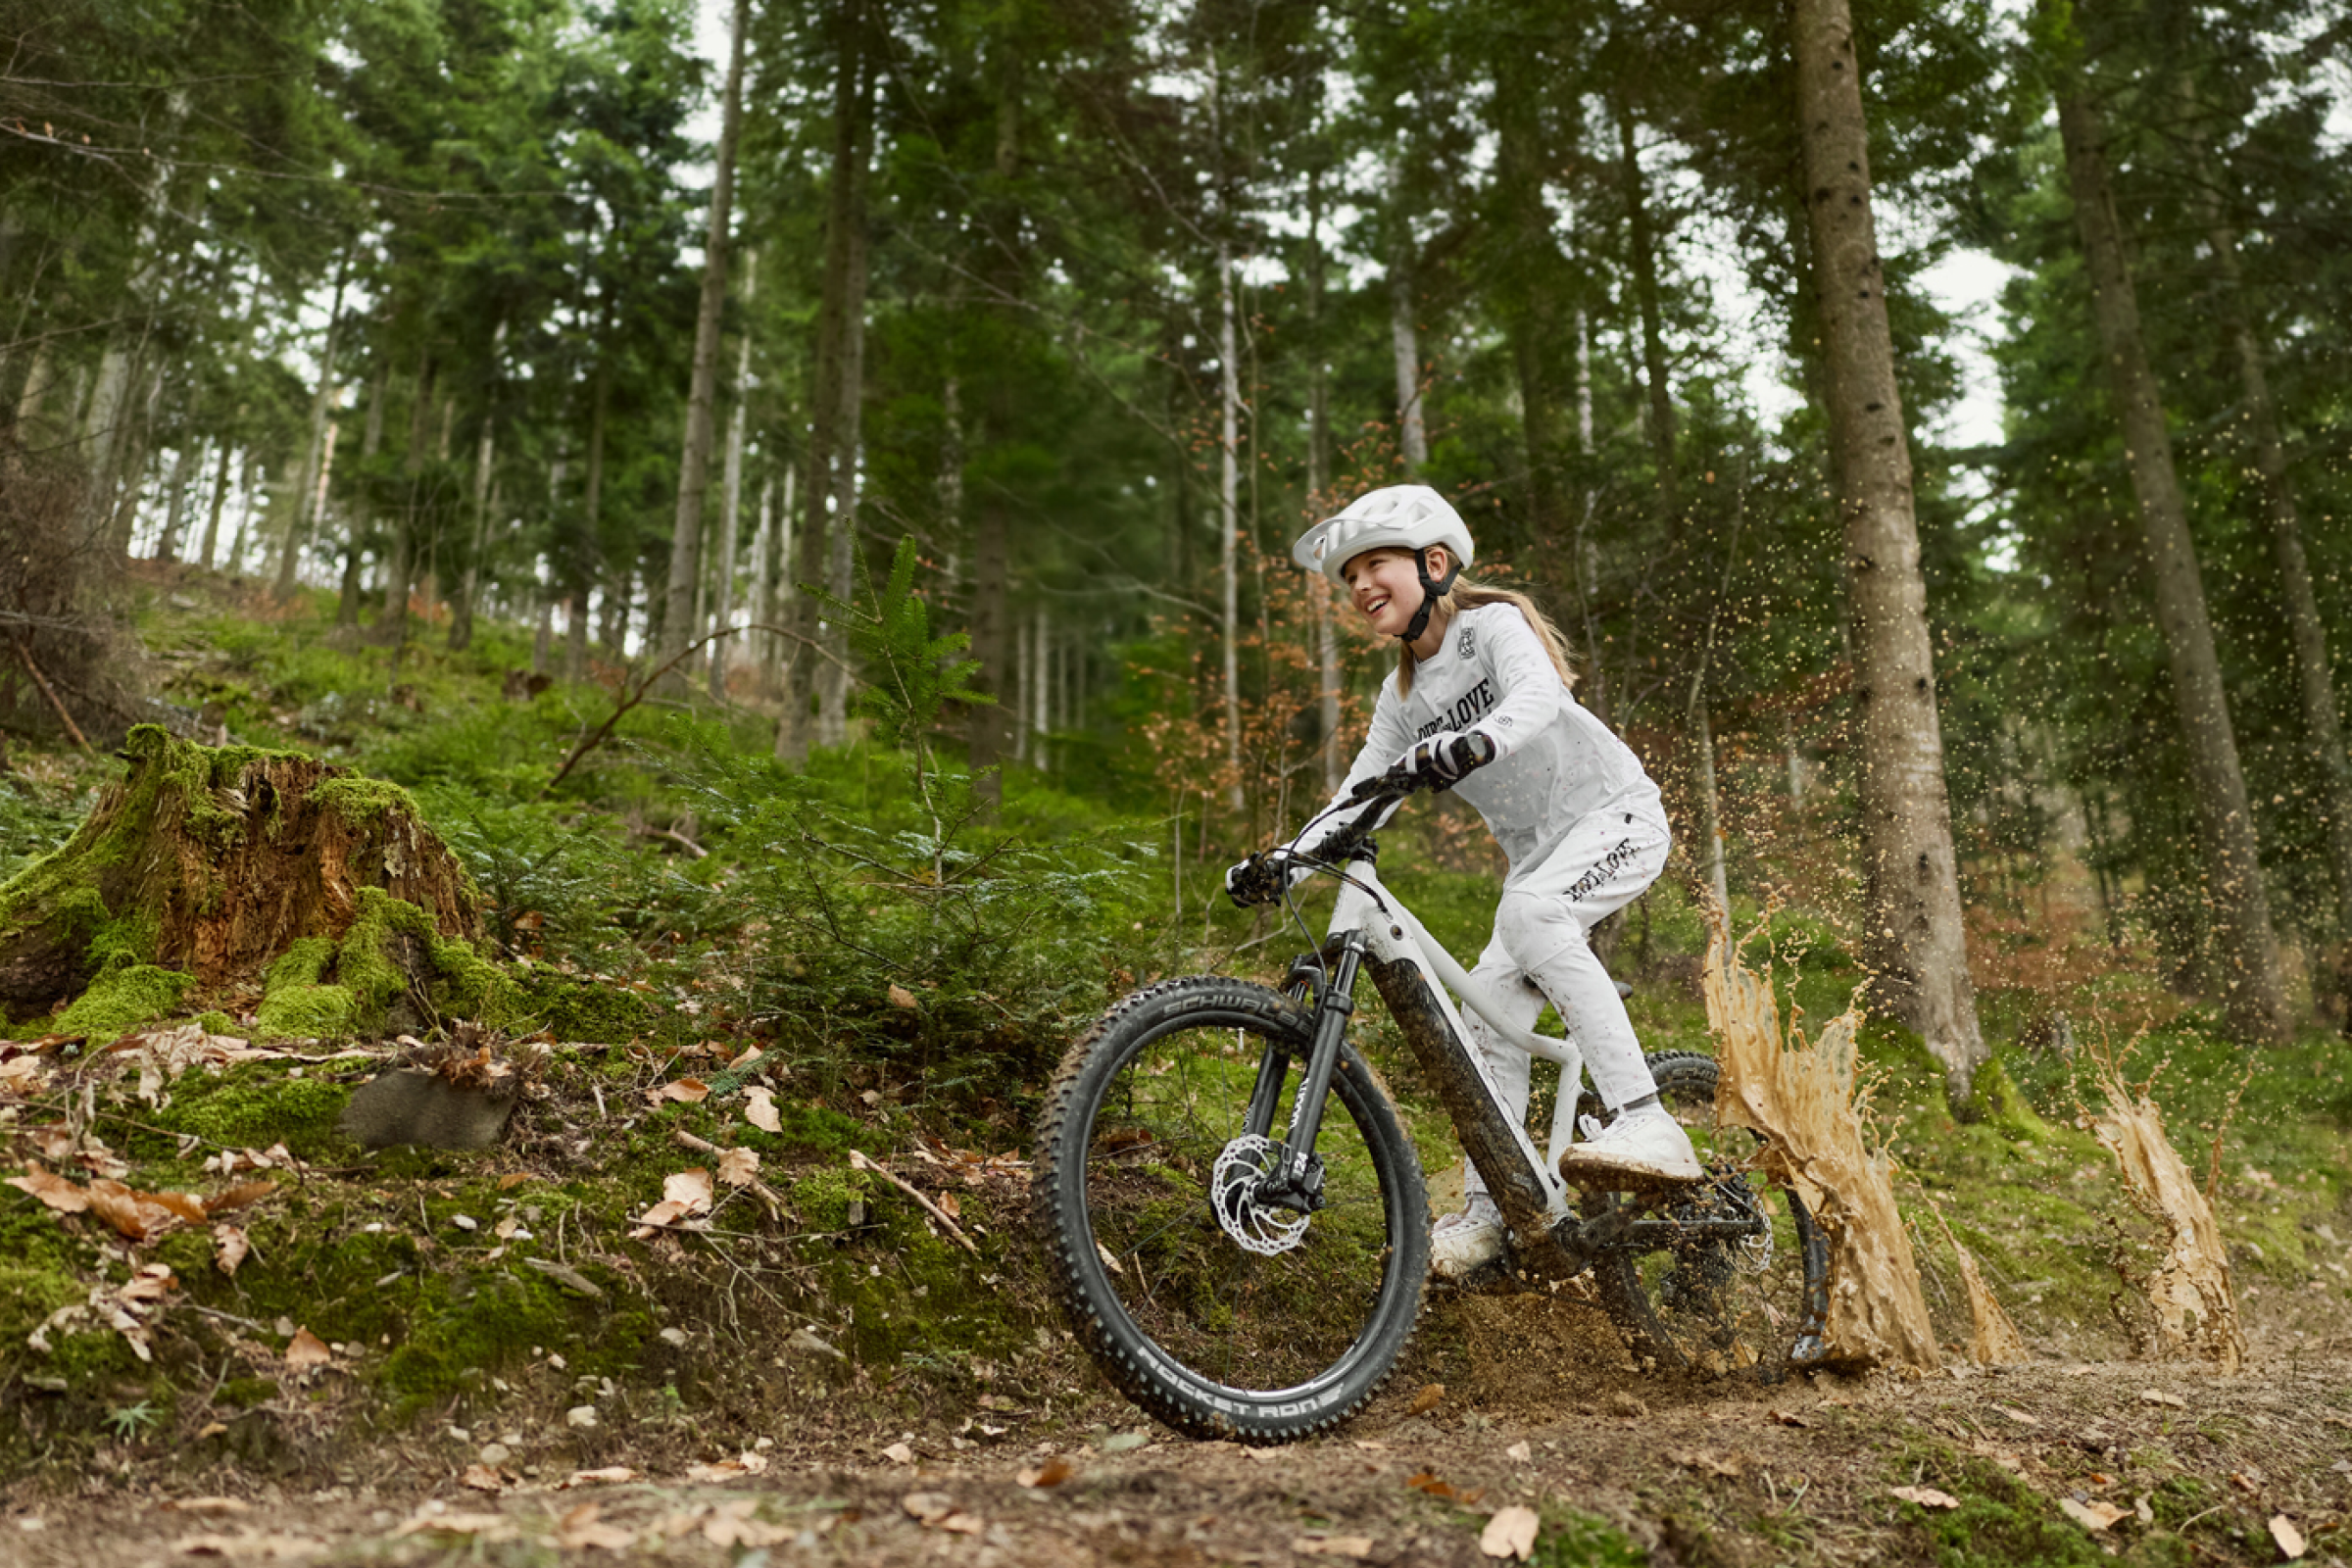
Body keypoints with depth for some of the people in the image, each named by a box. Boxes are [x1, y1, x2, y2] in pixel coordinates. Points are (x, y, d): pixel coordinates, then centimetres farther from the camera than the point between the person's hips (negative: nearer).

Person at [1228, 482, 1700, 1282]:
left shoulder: (1493, 624, -13)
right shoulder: (1403, 694, 6)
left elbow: (1541, 692, -35)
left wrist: (1476, 742, -55)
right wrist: (1281, 862, -11)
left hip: (1617, 816, -7)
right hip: (1539, 852, 7)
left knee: (1528, 911, -34)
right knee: (1489, 1009, -3)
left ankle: (1645, 1122, -33)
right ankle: (1487, 1209, 7)